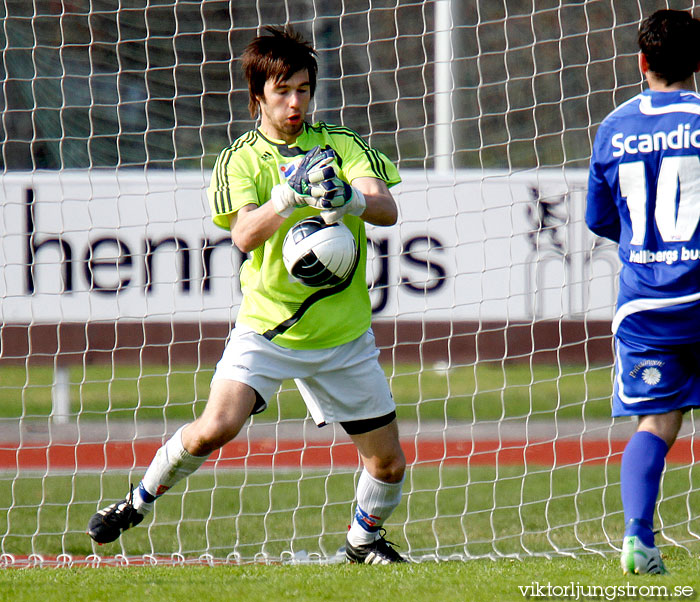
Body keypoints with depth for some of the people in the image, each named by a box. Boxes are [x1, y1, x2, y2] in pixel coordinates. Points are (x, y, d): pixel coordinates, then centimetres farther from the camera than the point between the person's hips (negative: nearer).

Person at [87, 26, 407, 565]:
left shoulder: (342, 146, 2)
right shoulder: (241, 159, -1)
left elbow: (387, 209, -13)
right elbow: (244, 234, -17)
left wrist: (348, 198, -35)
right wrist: (289, 196, -35)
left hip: (344, 335, 2)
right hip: (267, 327, -2)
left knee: (389, 462, 4)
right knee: (216, 427, -23)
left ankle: (363, 540, 34)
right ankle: (138, 503, 2)